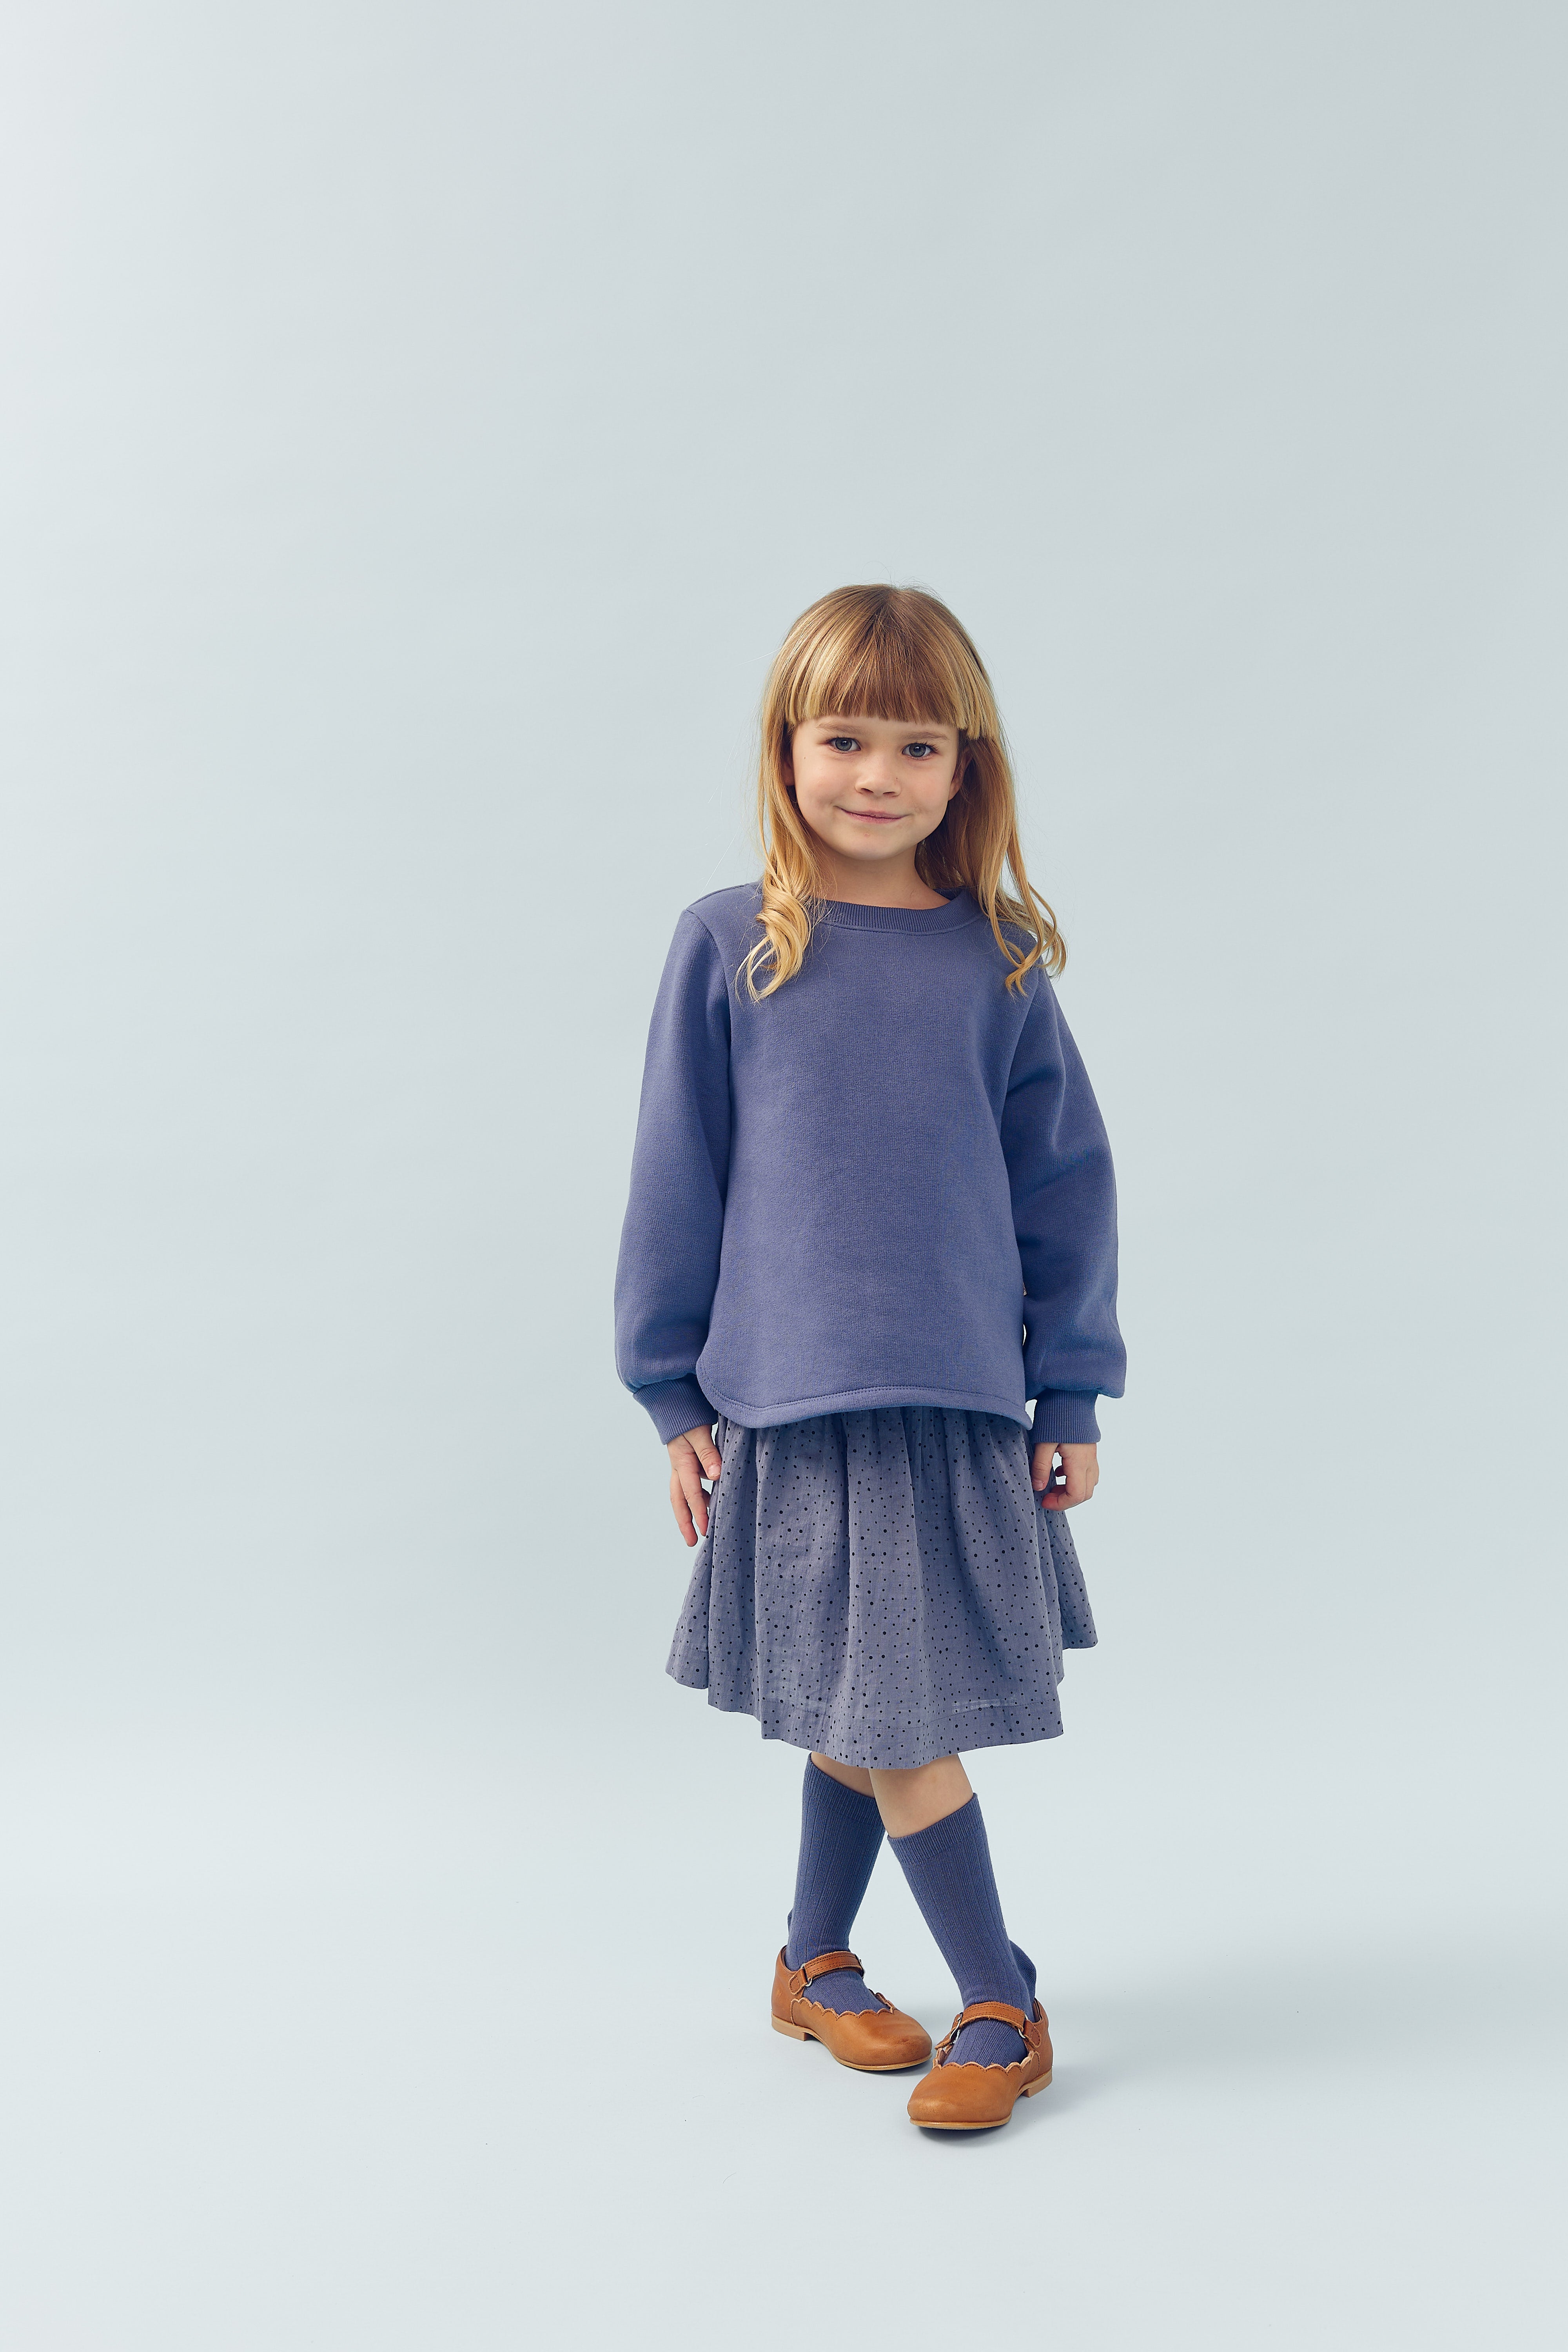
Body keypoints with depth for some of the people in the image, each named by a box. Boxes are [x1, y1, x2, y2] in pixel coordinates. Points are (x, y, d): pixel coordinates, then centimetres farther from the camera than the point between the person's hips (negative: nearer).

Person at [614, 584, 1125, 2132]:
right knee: (862, 1711, 4)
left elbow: (1067, 1180, 6)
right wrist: (675, 1392, 2)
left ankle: (815, 1968, 35)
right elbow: (677, 1178, 2)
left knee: (874, 1712, 12)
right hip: (790, 1397, -1)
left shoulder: (998, 959, 1)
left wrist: (1072, 1394, 6)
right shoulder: (727, 950, -3)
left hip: (962, 1398, 2)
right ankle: (1001, 2002, 22)